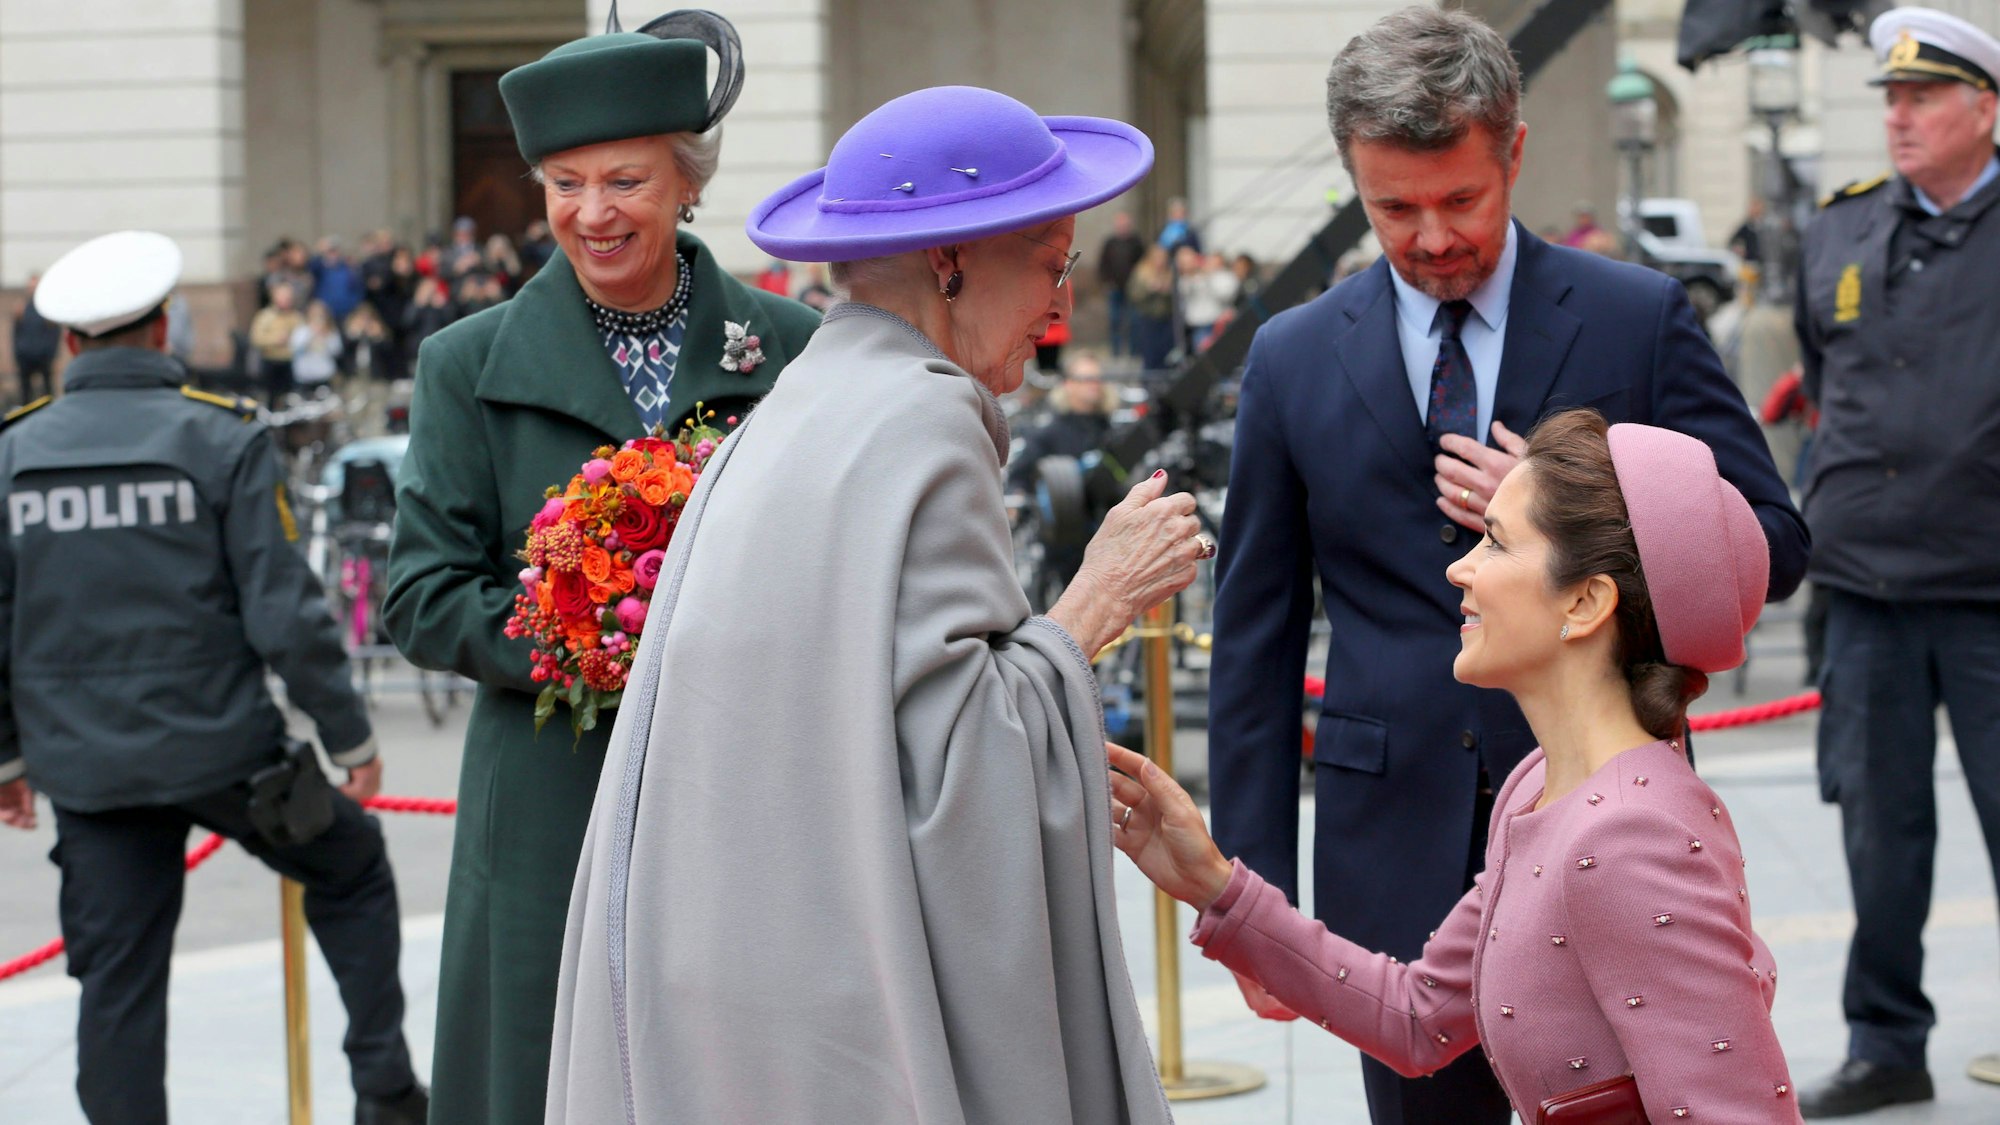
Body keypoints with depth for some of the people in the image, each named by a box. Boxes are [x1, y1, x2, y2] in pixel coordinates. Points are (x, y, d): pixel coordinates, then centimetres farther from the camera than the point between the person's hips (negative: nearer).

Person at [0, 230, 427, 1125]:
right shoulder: (221, 439, -9)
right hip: (220, 747, -2)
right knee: (351, 873, 20)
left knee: (117, 979, 9)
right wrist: (348, 737, -1)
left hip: (87, 765, 3)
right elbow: (285, 609, -11)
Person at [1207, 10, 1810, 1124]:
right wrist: (1256, 887, 2)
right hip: (1399, 853, 1)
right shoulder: (1295, 360, 4)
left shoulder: (1640, 319, 0)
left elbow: (1772, 544, 1)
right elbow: (1257, 637, 6)